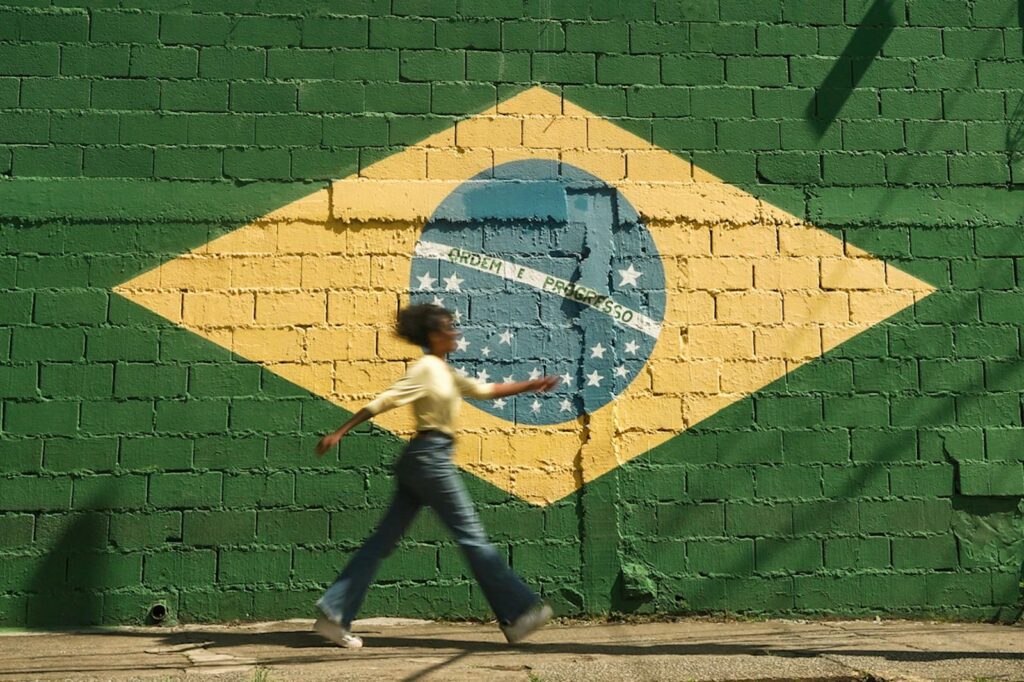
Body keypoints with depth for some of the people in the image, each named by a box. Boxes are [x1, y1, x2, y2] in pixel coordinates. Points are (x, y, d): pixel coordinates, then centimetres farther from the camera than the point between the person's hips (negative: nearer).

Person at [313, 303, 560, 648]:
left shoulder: (444, 371, 19)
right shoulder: (427, 368, -9)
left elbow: (484, 389, 24)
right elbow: (383, 401, -13)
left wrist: (530, 386, 17)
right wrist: (338, 433, -15)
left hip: (420, 462, 10)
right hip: (430, 456, -10)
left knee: (384, 540, 6)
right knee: (473, 538, -4)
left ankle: (334, 613, 5)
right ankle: (518, 613, 2)